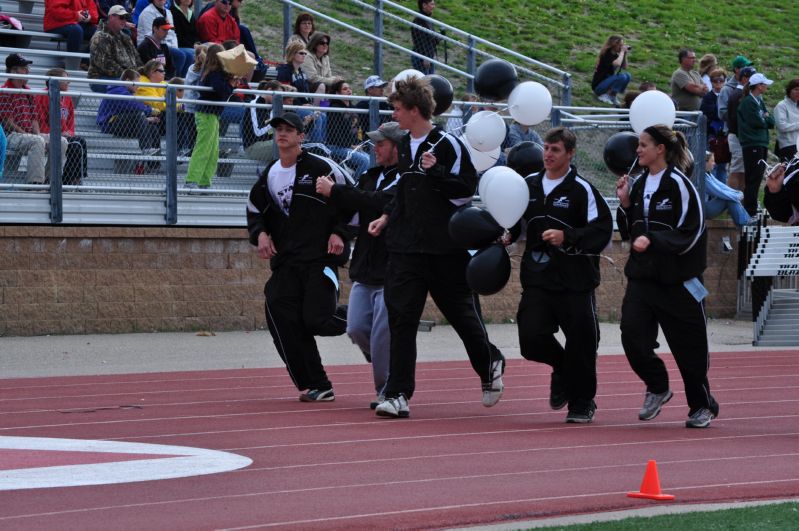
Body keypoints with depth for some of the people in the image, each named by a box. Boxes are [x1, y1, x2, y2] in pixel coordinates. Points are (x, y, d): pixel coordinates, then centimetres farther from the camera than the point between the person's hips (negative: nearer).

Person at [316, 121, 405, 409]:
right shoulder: (371, 175, 16)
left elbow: (377, 203, -23)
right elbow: (348, 208, 17)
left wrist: (334, 191, -18)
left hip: (391, 273, -8)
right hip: (364, 271, 8)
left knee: (382, 334, -8)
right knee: (357, 328, 5)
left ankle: (386, 391, 5)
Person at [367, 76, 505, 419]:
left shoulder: (447, 145, -10)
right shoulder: (404, 145, 12)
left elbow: (467, 188, -14)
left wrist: (435, 172, -24)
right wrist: (387, 216, 15)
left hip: (445, 247, -6)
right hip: (406, 246, 6)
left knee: (460, 310, 9)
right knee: (400, 317, -6)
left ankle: (490, 364, 36)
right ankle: (398, 395, -8)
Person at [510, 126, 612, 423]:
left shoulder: (582, 190, -6)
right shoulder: (528, 186, 11)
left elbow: (601, 231, -12)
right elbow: (515, 222, 28)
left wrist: (567, 237, -22)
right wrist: (506, 235, 8)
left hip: (576, 279, -4)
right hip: (537, 279, 4)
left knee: (581, 341, 0)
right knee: (532, 338, -8)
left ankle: (582, 404, 18)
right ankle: (562, 370, 24)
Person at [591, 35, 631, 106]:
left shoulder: (615, 54, 7)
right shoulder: (607, 55, -19)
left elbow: (624, 67, 9)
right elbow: (617, 63, -37)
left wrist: (625, 54, -5)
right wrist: (622, 52, -22)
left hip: (607, 82, 9)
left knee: (628, 76, -3)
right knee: (622, 77, -26)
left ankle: (613, 95, -2)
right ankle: (604, 95, -16)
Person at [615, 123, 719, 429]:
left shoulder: (679, 185, -11)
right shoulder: (639, 185, 10)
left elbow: (690, 232, -15)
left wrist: (652, 240, -23)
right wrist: (624, 203, 1)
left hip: (676, 278, -6)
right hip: (642, 275, 6)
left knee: (688, 345, 3)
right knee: (632, 334, -11)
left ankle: (703, 406, 21)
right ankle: (657, 388, 13)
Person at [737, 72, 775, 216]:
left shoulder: (759, 101, 17)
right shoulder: (747, 102, -11)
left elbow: (771, 122, 13)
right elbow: (757, 122, -17)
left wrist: (766, 118, -7)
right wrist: (766, 120, 2)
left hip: (761, 143, 9)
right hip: (752, 144, -9)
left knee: (758, 177, 11)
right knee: (753, 178, -9)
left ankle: (752, 208, 17)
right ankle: (750, 209, -7)